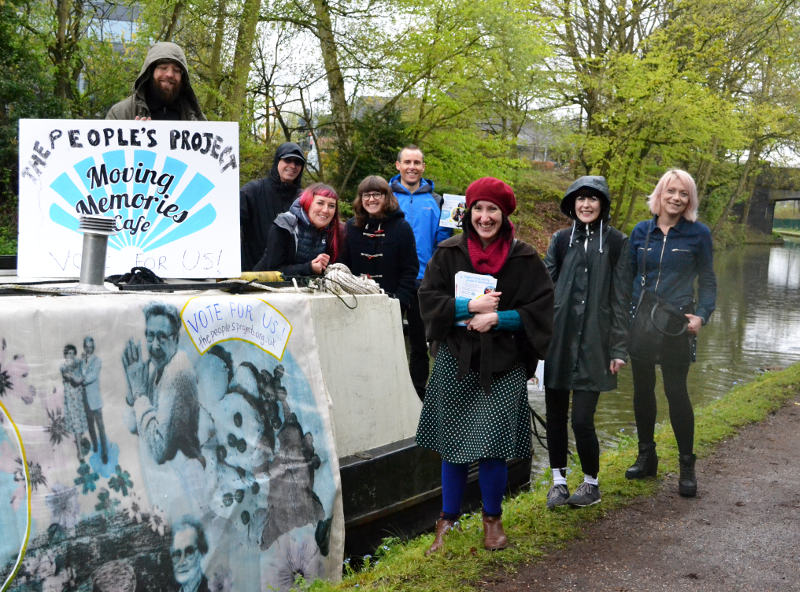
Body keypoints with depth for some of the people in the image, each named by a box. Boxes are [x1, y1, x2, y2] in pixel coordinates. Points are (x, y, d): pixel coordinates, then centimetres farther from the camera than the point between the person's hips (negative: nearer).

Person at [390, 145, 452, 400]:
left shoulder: (434, 201, 8)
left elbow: (440, 240, 7)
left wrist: (450, 225, -11)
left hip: (423, 281, 2)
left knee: (420, 342, 10)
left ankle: (419, 394, 21)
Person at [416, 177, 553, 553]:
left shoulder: (524, 259, 1)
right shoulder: (449, 253, 4)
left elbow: (541, 309, -1)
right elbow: (428, 299, -1)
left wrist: (496, 318, -12)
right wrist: (471, 306, -12)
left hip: (504, 367, -1)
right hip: (455, 362, 1)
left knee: (492, 448, -3)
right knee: (451, 444, 6)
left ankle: (492, 518, 21)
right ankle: (447, 521, 23)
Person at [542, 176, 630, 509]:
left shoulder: (616, 242, 3)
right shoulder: (561, 240, 9)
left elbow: (620, 298, 2)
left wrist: (619, 348, -1)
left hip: (594, 341, -3)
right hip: (557, 340, 3)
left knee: (582, 419, -5)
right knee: (555, 414, 7)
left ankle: (591, 484, 16)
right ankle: (559, 481, 23)